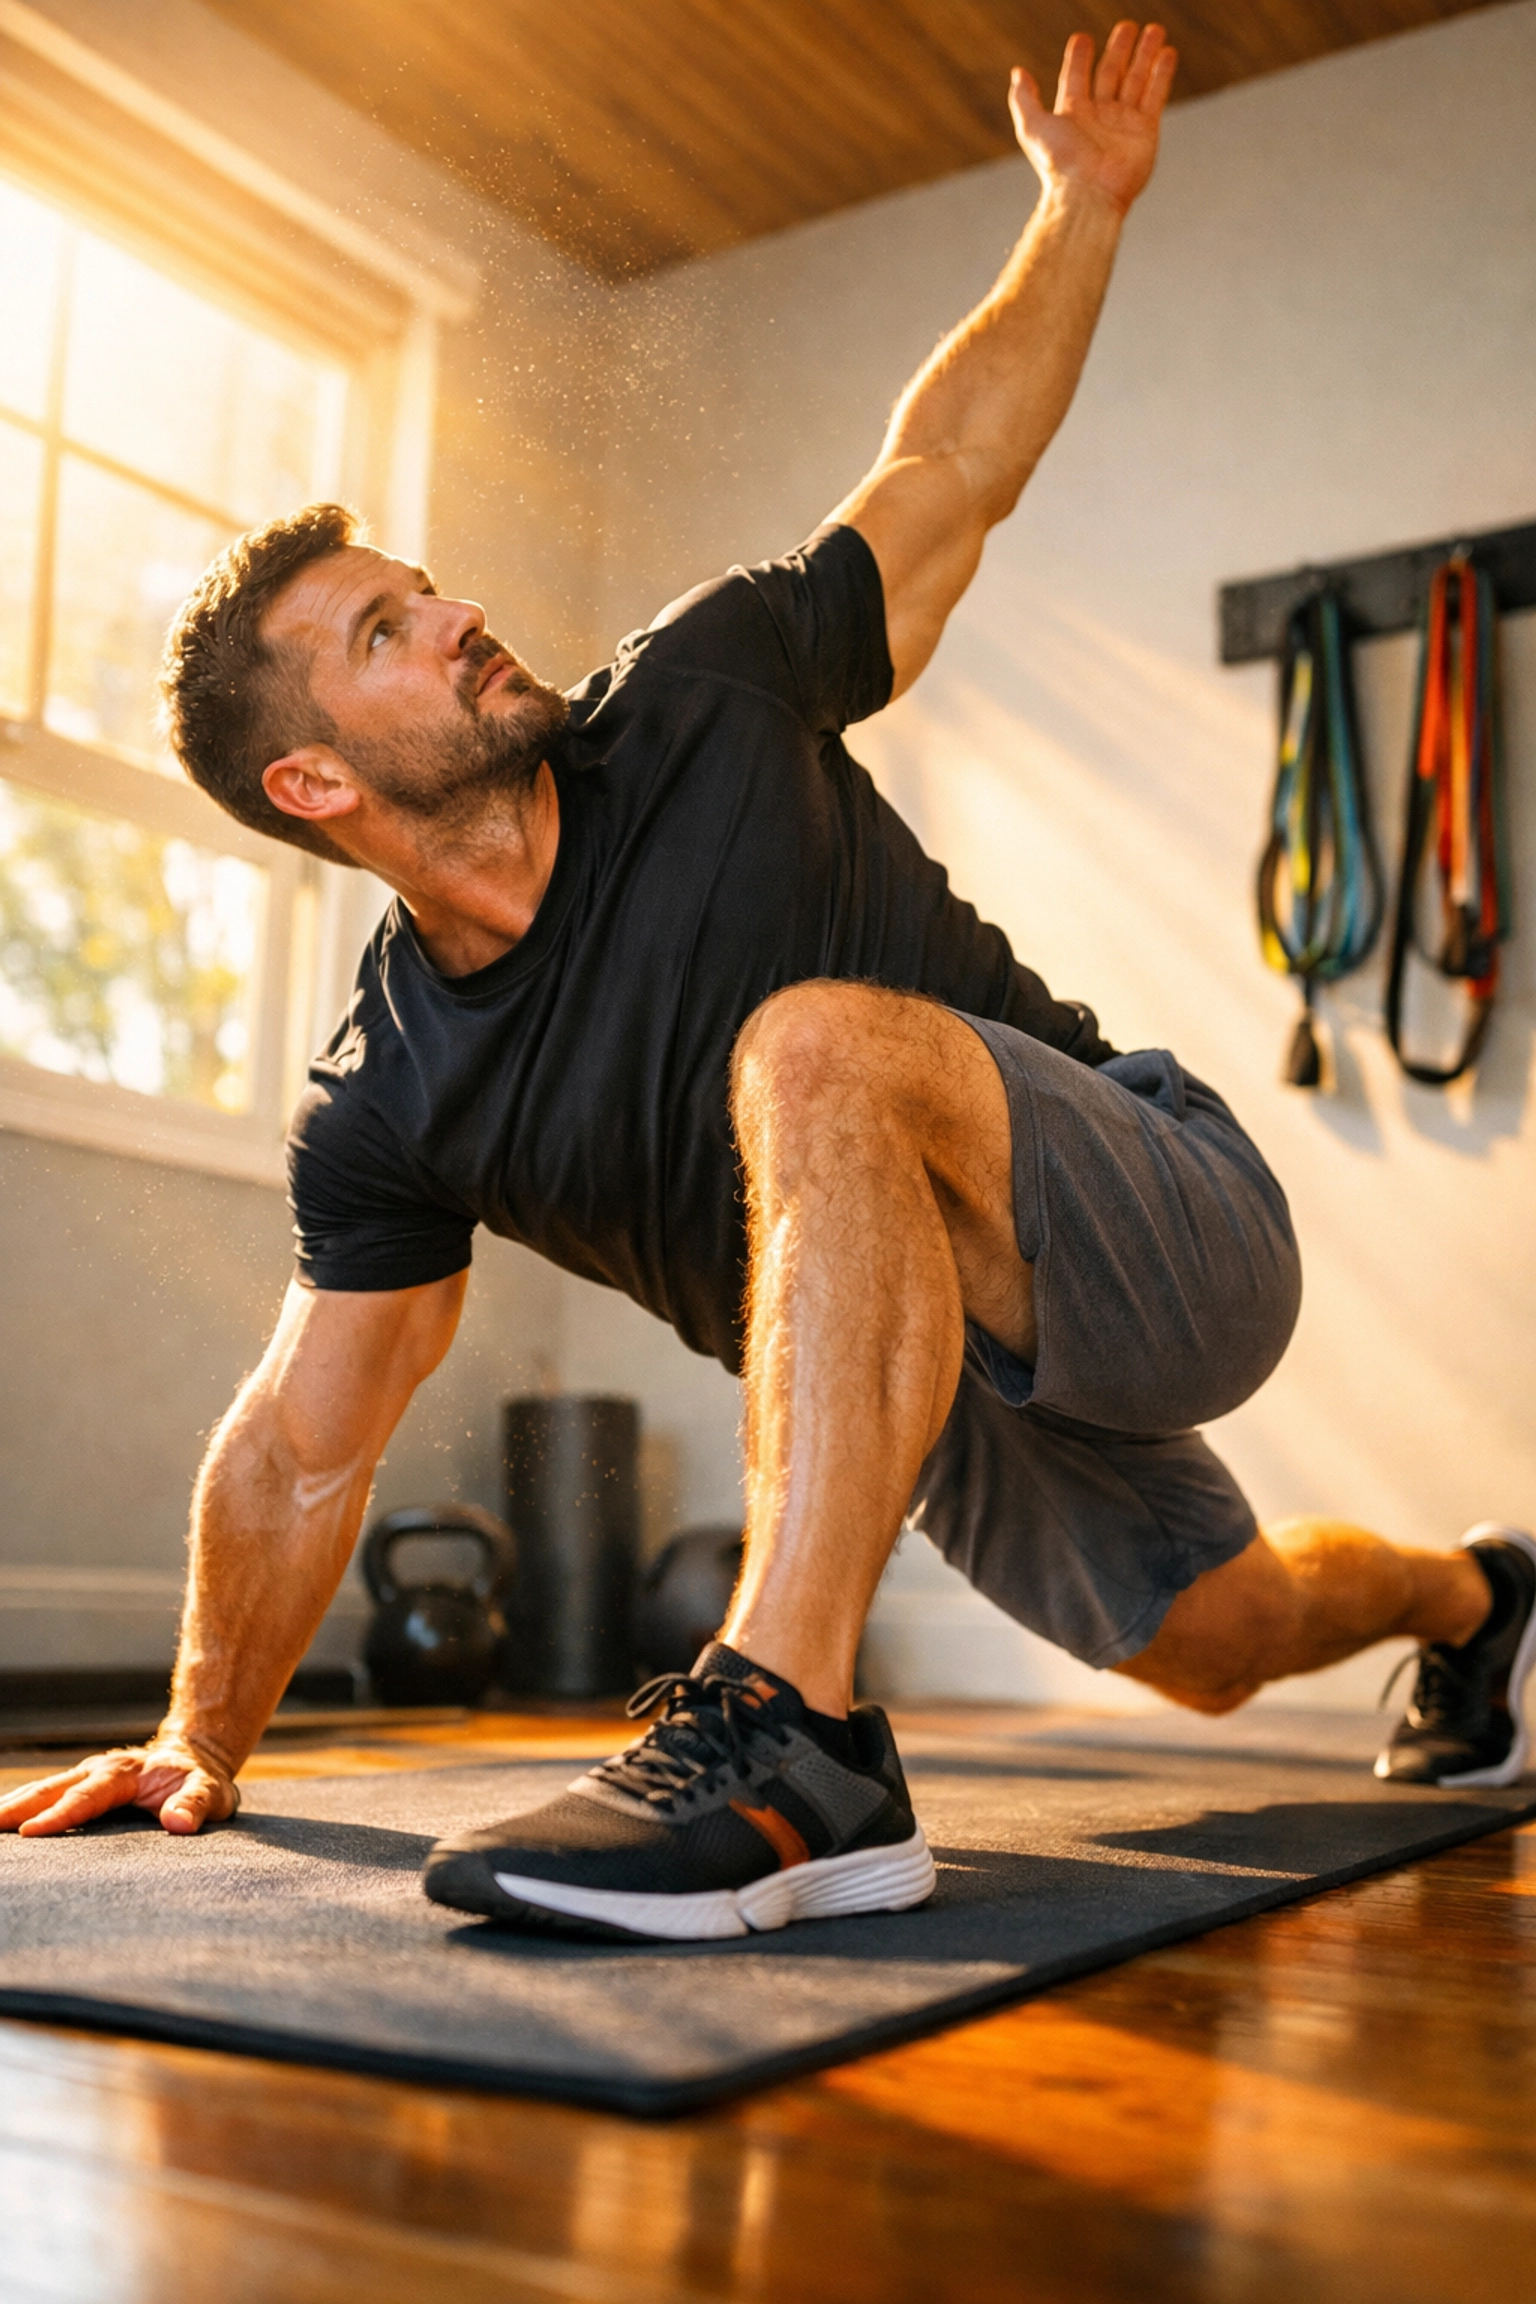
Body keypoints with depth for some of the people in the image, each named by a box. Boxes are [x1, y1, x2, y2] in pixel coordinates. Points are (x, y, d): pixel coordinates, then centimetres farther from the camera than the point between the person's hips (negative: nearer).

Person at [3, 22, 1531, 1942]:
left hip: (1180, 1241, -4)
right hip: (959, 1378, 5)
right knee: (1218, 1651, 22)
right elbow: (305, 1444, 3)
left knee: (816, 1047, -34)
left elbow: (947, 473, 3)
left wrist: (1085, 201, 1)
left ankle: (791, 1739, -39)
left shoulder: (701, 702, -10)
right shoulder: (390, 1104, -6)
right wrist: (203, 1739, 5)